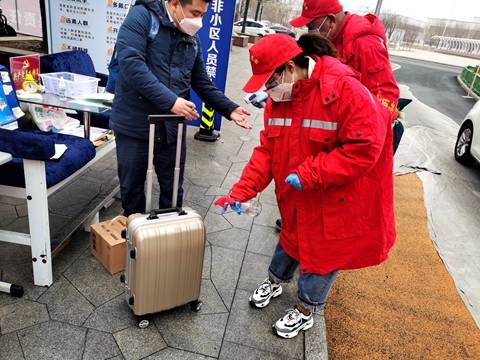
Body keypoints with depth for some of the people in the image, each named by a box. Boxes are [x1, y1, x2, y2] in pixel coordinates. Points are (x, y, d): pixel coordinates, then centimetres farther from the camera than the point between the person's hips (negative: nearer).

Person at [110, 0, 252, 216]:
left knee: (173, 189, 14)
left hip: (172, 128, 5)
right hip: (135, 124, -4)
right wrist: (170, 101, -27)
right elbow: (130, 63, -22)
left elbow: (203, 83, 16)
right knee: (132, 187, 13)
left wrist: (229, 109, 3)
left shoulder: (192, 39, 11)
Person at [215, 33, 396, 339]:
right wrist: (241, 192, -10)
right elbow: (267, 150, -1)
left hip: (336, 202, -5)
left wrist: (308, 175, -28)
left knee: (323, 251, 12)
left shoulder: (345, 89, -27)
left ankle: (306, 311, 36)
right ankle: (276, 280, 52)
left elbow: (365, 149, -28)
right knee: (291, 235, 24)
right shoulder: (279, 98, -4)